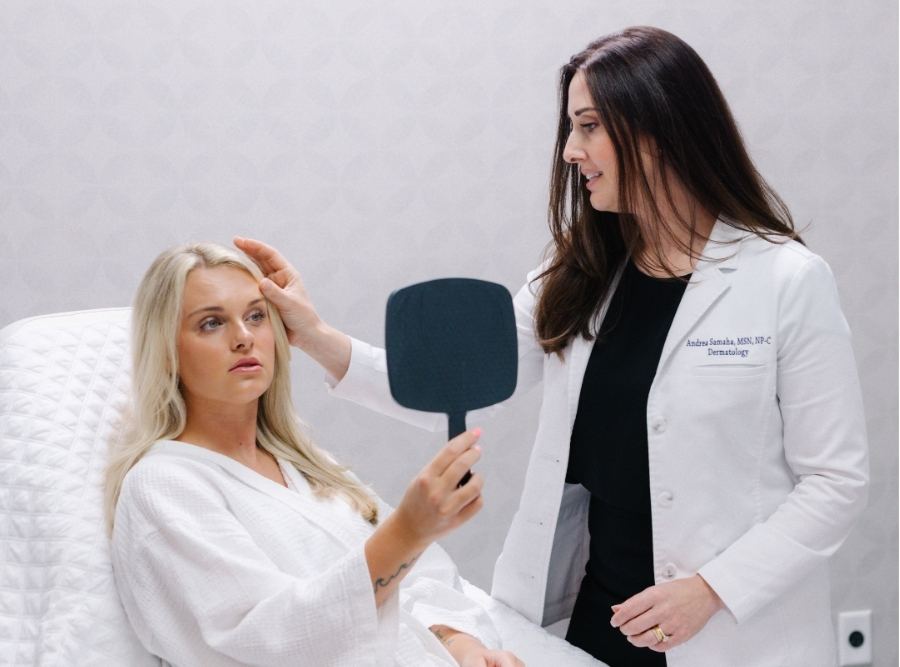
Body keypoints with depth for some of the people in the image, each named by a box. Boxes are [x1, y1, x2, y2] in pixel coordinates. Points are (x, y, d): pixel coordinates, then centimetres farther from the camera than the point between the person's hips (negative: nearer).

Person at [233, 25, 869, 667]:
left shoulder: (789, 283, -11)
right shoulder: (578, 274, 4)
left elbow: (838, 481, -10)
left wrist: (711, 588, -17)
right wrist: (320, 339, -11)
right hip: (597, 612, 5)